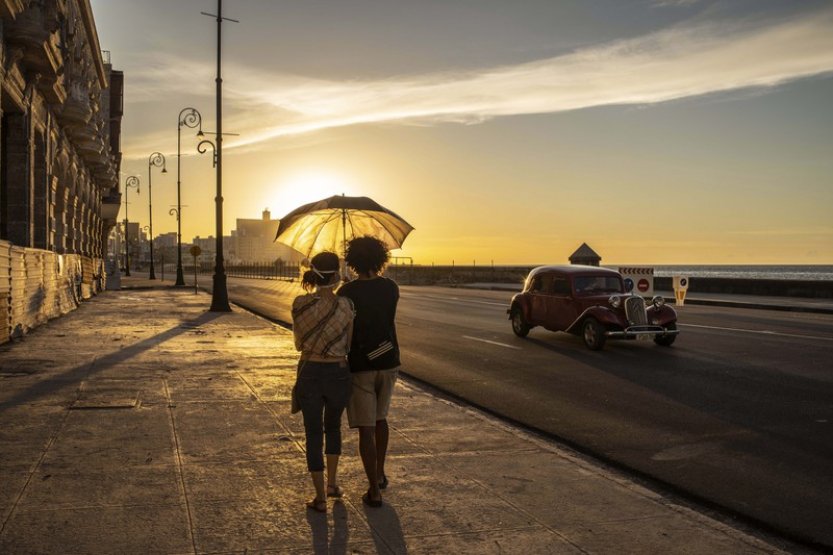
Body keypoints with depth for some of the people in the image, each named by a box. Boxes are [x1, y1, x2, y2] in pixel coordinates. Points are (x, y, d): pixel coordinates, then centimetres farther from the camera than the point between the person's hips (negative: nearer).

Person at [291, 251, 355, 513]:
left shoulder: (300, 303, -9)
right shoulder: (346, 305, -11)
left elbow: (299, 343, 1)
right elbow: (349, 345, -2)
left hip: (309, 373, 0)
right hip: (338, 373, 0)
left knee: (313, 434, 10)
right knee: (333, 426, 26)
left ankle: (320, 498, 14)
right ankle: (332, 482, 27)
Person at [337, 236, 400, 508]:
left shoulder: (347, 291, -14)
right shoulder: (391, 288, -1)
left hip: (360, 365, -5)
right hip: (388, 362, 5)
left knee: (366, 428, 1)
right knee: (380, 418, 24)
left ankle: (374, 491, 3)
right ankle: (380, 474, 33)